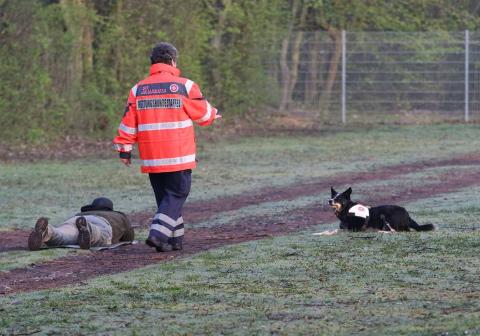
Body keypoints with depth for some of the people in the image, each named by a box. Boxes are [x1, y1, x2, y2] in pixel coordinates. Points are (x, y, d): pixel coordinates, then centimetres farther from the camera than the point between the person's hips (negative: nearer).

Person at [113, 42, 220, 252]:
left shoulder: (138, 90, 4)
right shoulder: (185, 86, -6)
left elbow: (129, 123, 3)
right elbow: (203, 113, 6)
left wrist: (124, 149, 11)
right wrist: (213, 115, 28)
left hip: (151, 159, 4)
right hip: (179, 156, -4)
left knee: (164, 197, 14)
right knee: (176, 195, 1)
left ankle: (175, 238, 17)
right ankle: (158, 233, -16)